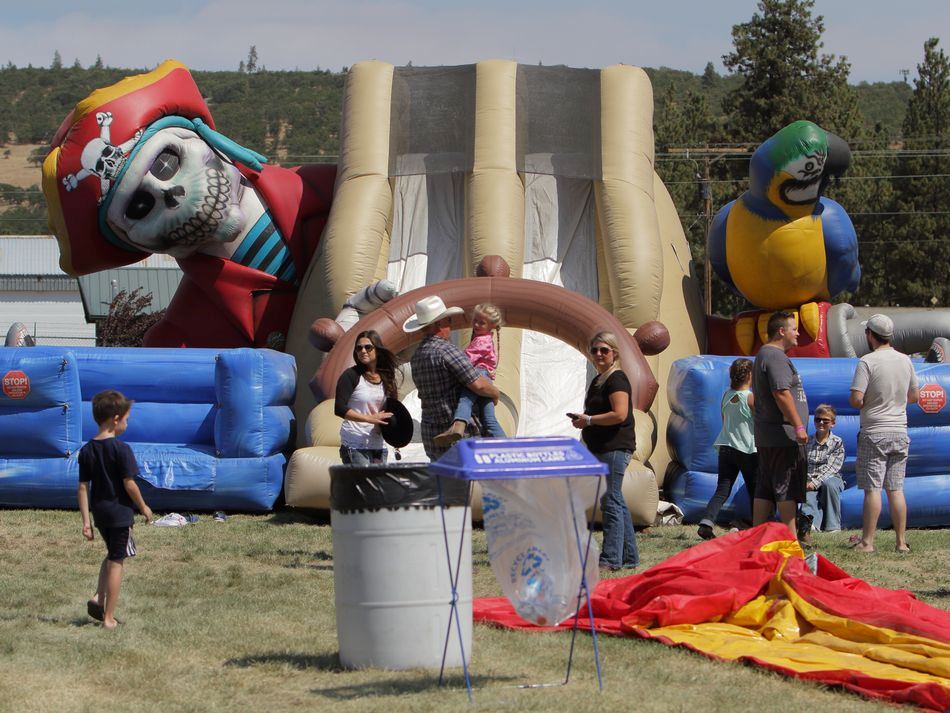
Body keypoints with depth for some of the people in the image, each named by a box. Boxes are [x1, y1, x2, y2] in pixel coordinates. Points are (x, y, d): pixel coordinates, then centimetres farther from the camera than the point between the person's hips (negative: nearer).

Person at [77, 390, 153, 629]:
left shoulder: (86, 451, 1)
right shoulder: (121, 449, -16)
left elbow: (83, 487, 1)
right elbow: (129, 484, -15)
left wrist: (86, 521, 4)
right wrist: (143, 507, 1)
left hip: (99, 512, 6)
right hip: (120, 512, -6)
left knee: (112, 555, 26)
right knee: (116, 562, 3)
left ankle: (98, 598, 9)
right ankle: (109, 617, 6)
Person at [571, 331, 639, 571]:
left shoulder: (616, 379, -11)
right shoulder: (598, 380, 20)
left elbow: (619, 414, -22)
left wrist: (589, 420, -14)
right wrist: (581, 419, 11)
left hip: (615, 448, -11)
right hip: (602, 449, 11)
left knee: (611, 502, -10)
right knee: (615, 502, 14)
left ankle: (611, 559, -10)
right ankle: (629, 556, 20)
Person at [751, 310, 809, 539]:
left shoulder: (763, 355, 21)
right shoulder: (776, 357, -13)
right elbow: (782, 393, -22)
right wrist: (799, 426, -21)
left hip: (766, 437, 10)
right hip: (783, 435, -10)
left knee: (765, 490, 9)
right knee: (787, 489, -7)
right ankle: (791, 537, -7)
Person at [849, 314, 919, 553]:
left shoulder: (867, 362, -12)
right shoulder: (905, 361, 5)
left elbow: (856, 400, -17)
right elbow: (914, 396, 14)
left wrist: (853, 400, 4)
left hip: (874, 433, -5)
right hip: (900, 433, 5)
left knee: (873, 489, -3)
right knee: (896, 489, 8)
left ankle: (867, 541, -2)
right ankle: (901, 541, 7)